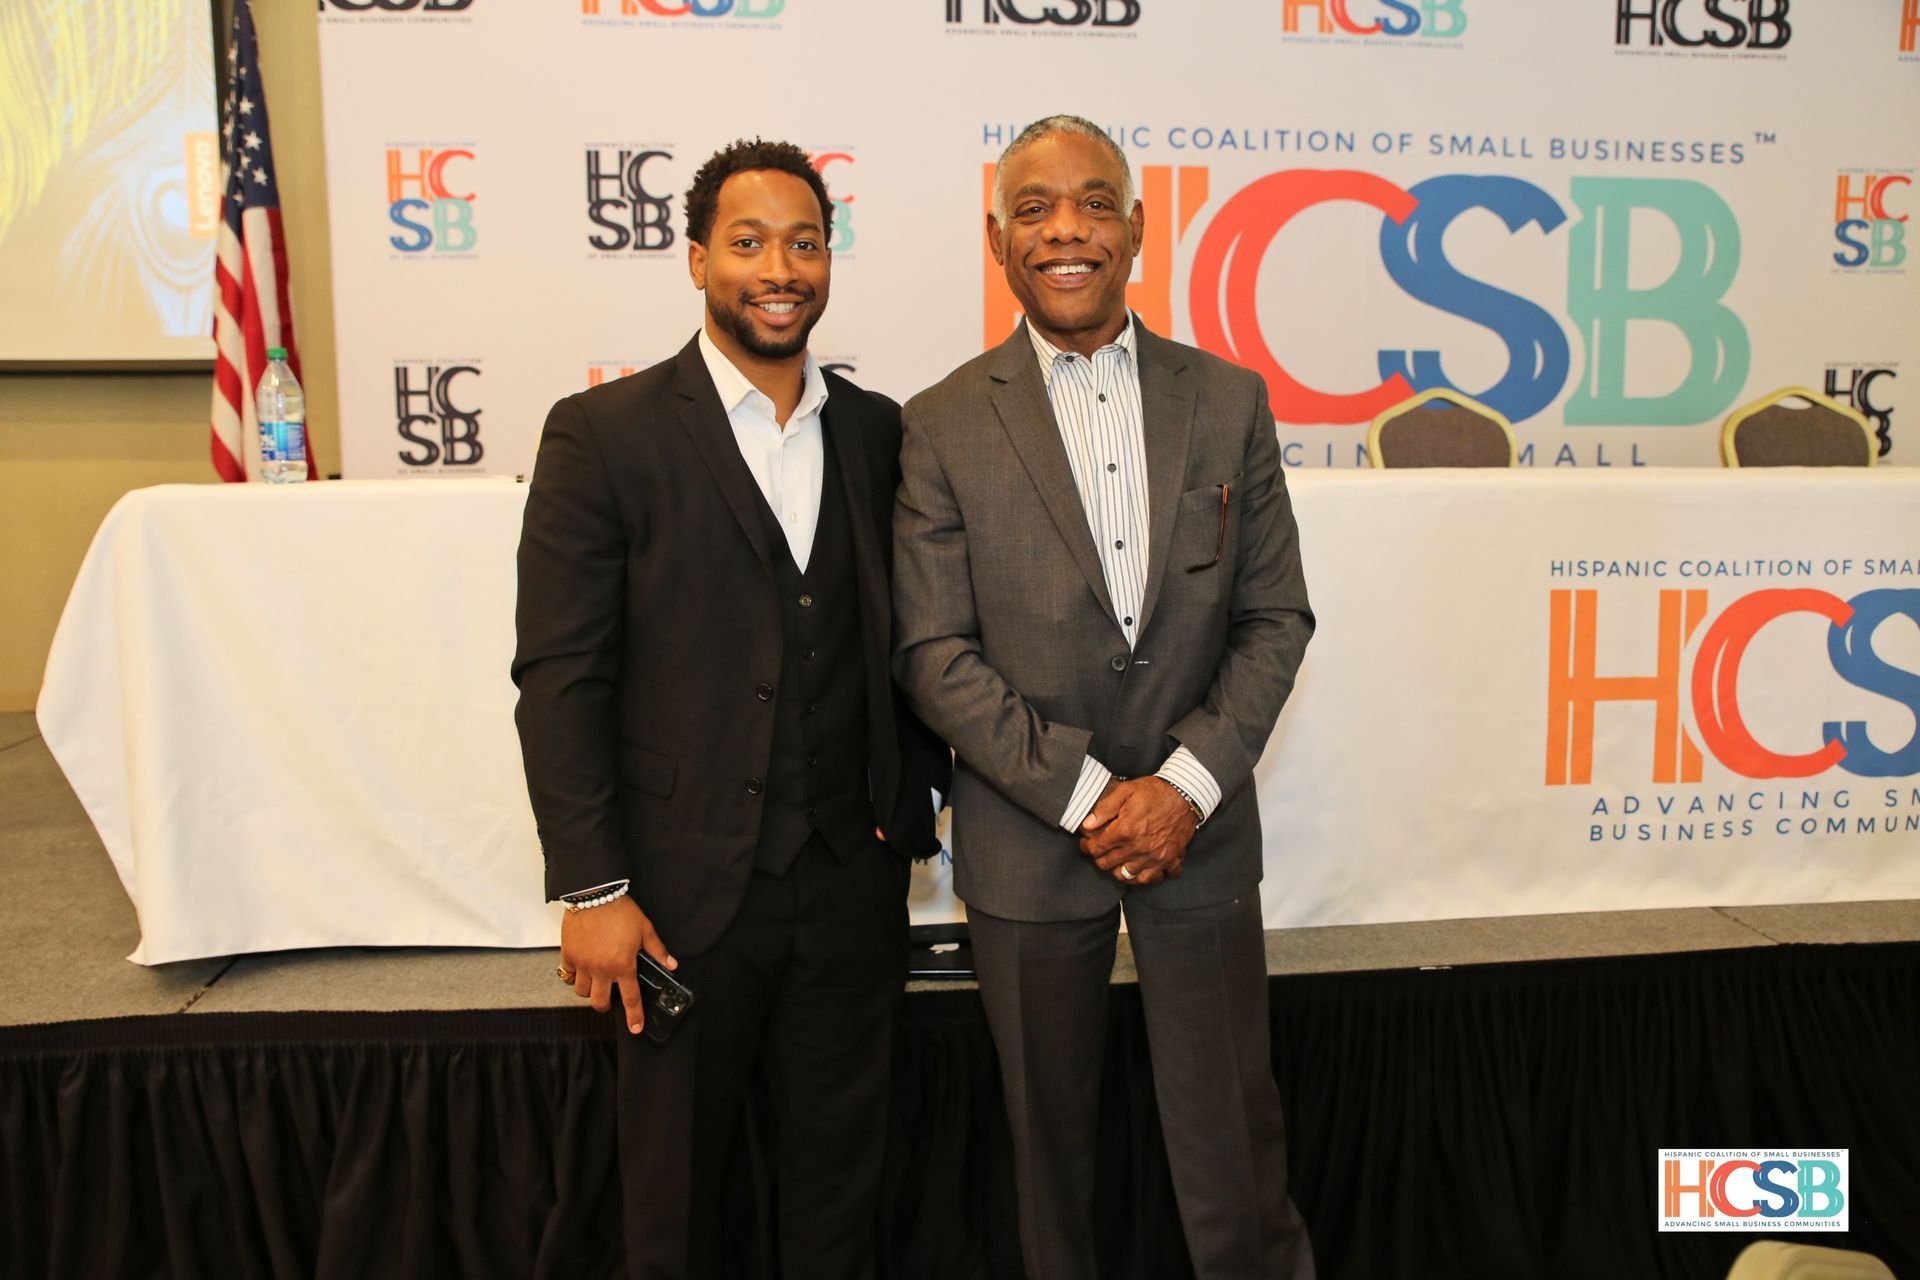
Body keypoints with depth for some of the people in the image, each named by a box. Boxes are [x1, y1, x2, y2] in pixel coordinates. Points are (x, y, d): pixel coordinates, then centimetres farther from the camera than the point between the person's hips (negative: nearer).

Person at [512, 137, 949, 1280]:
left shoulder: (880, 432, 6)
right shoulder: (605, 434, -6)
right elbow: (560, 675, -8)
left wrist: (911, 799, 3)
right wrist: (591, 889, -11)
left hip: (853, 880, 3)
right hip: (688, 886, -3)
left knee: (841, 1181, 19)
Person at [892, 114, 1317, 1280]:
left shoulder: (1228, 400, 2)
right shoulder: (946, 425, -4)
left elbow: (1275, 618, 2)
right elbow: (934, 653, -8)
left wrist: (1188, 782, -10)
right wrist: (1084, 792, -14)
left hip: (1198, 826, 1)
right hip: (1029, 841, -1)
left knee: (1231, 1133, 9)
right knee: (1051, 1134, 16)